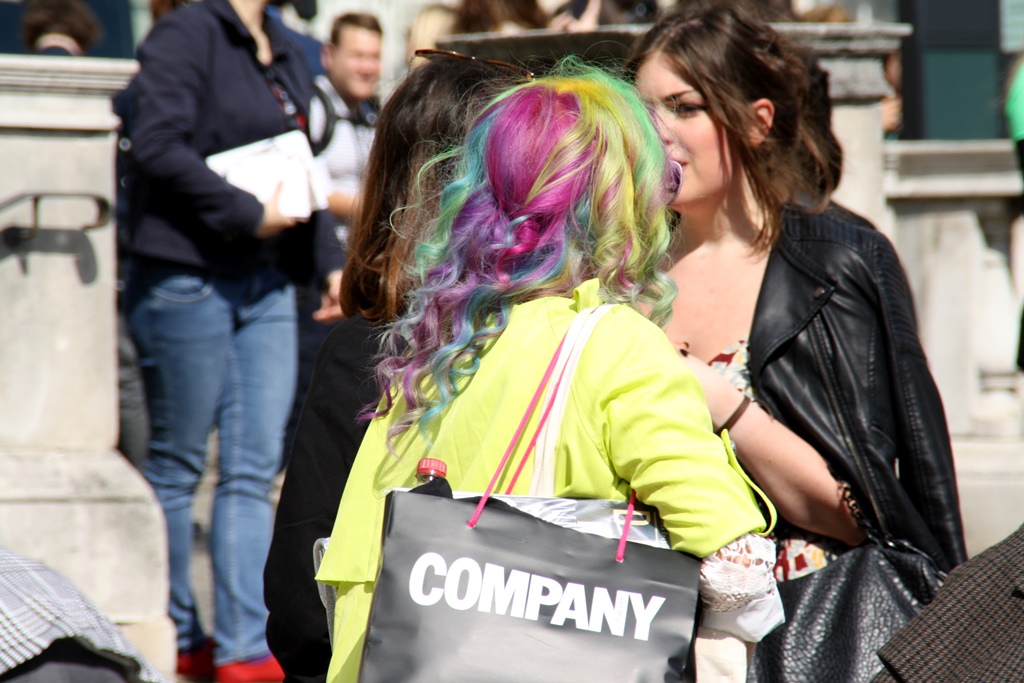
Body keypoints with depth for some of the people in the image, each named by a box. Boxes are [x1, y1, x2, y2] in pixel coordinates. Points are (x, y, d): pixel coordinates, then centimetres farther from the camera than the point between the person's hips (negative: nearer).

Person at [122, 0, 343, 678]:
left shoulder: (286, 55, 15)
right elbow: (159, 145, -19)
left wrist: (330, 262, 10)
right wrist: (249, 214, -18)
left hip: (266, 285, 7)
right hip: (187, 277, -7)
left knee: (255, 468, 1)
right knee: (179, 466, 4)